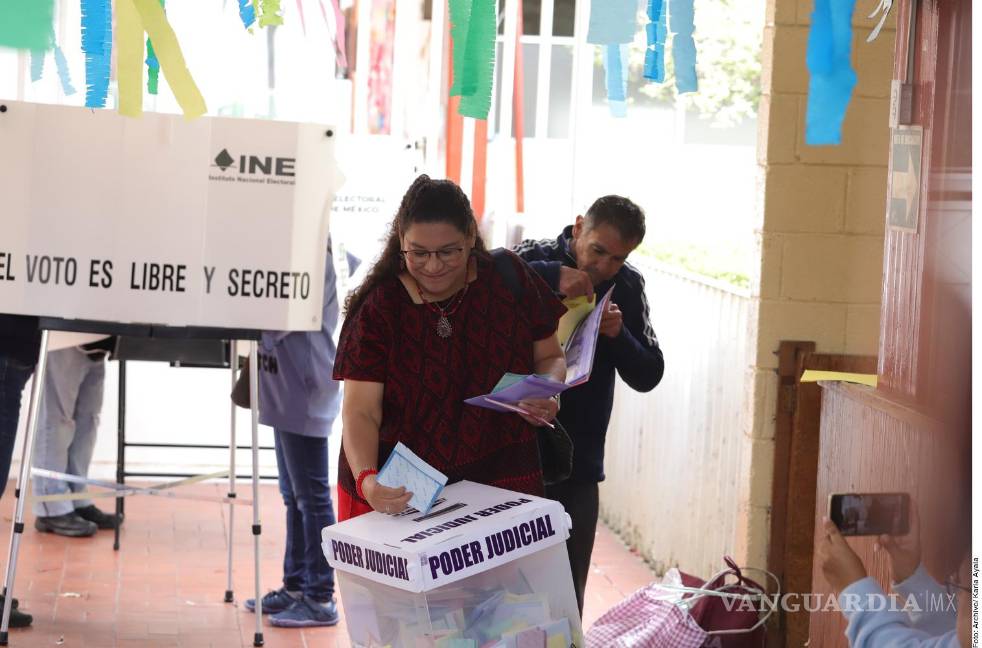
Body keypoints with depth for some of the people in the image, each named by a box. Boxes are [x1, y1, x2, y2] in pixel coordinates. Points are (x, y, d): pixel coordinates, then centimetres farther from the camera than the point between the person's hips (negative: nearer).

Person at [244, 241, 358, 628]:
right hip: (287, 395, 10)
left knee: (311, 497, -5)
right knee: (294, 496, 15)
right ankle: (296, 586, 23)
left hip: (306, 395, -10)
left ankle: (320, 599, 0)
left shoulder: (317, 260, -16)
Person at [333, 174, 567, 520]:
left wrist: (546, 393, -14)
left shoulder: (510, 279, -3)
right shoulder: (378, 310, -10)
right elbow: (361, 412, -15)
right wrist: (366, 479, -34)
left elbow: (550, 356, 9)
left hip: (500, 487, 2)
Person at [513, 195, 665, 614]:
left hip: (579, 467, 4)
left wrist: (618, 336, -15)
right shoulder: (535, 258, -6)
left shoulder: (627, 287, 6)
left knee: (568, 596, 7)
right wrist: (549, 276, -32)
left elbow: (648, 376, 4)